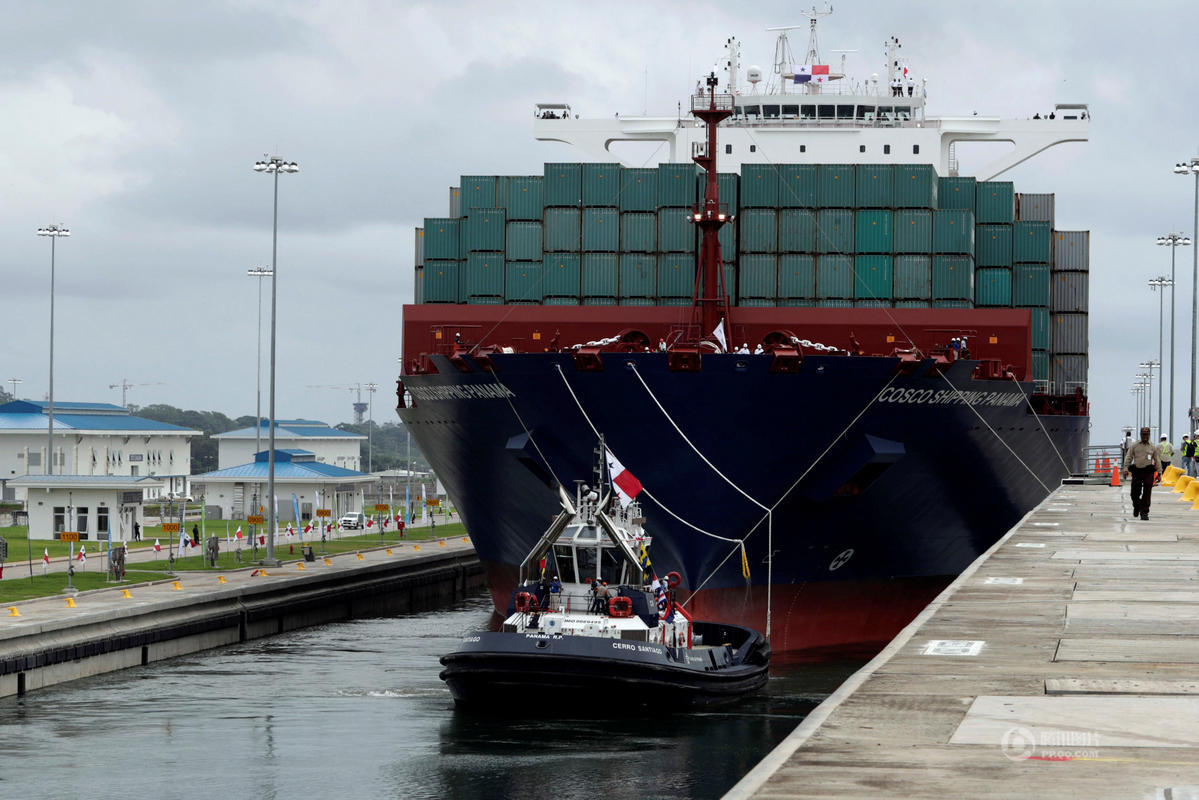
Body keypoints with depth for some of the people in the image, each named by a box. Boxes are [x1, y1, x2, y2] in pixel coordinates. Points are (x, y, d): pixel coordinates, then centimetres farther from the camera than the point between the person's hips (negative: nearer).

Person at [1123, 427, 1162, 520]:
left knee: (1147, 493, -4)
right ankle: (1136, 507, 30)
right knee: (1135, 492, 1)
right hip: (1136, 471, 0)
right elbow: (1128, 457, 7)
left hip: (1148, 472, 0)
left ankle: (1144, 512, 0)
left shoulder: (1153, 447, 9)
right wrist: (1126, 469, -3)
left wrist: (1159, 472, 4)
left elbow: (1157, 460, 10)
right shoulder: (1134, 446, 8)